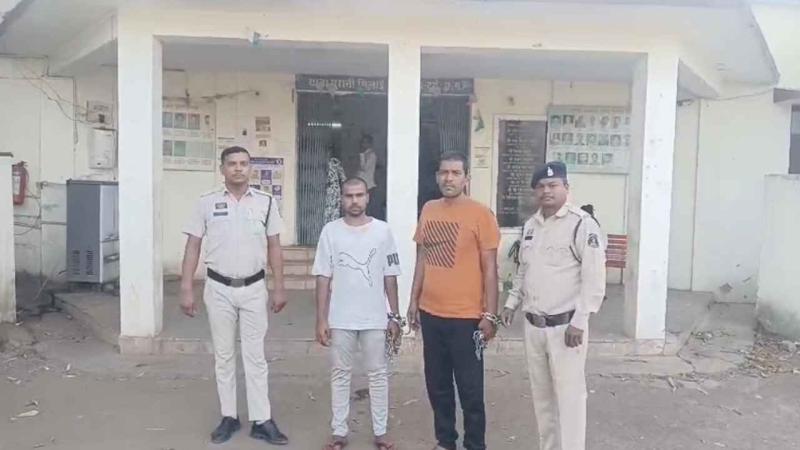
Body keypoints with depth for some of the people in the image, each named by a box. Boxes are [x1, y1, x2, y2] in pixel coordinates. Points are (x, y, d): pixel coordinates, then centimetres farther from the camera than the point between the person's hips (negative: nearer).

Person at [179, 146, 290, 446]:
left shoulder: (266, 202, 1)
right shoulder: (207, 203, -1)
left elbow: (274, 247, 4)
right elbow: (193, 247, 0)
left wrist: (279, 288, 0)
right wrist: (186, 289, -5)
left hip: (254, 288, 0)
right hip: (219, 288, 0)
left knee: (255, 356, 5)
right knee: (223, 356, 11)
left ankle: (262, 421, 12)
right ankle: (229, 417, 23)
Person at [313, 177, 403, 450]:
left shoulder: (382, 230, -2)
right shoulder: (331, 231, -3)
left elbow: (390, 277, 2)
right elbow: (323, 278, -2)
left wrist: (394, 316, 1)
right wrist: (321, 320, -5)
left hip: (374, 318, 0)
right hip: (340, 319, 0)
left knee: (378, 374, 9)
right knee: (340, 374, 11)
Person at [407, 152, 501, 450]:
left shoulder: (480, 214, -9)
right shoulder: (428, 210, 7)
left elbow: (490, 269, -8)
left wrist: (490, 315, -11)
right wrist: (414, 301, 12)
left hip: (466, 316, -5)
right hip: (431, 313, 5)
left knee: (470, 389, 6)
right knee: (437, 385, 16)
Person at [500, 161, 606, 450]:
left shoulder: (582, 224, -11)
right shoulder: (530, 226, 12)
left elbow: (594, 278, -16)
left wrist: (579, 321, -19)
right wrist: (511, 304, 16)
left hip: (565, 326, -7)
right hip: (533, 325, 7)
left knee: (569, 395, -1)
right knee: (541, 394, 16)